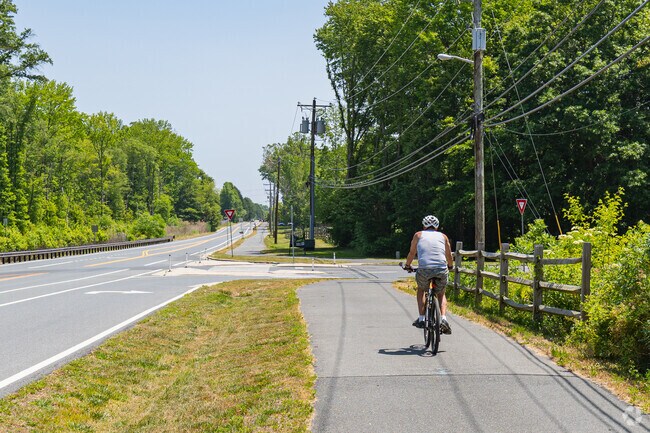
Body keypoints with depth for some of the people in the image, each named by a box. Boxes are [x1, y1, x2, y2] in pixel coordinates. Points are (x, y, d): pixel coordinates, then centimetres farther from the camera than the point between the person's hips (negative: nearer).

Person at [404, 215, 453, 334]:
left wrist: (407, 265, 44)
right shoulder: (443, 236, 22)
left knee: (421, 290, 29)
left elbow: (412, 254, 25)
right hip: (442, 270, 1)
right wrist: (450, 267, 50)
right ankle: (443, 319, 2)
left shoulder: (418, 235, 19)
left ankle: (421, 319, 21)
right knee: (441, 295, 25)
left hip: (424, 269, -1)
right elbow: (449, 256, 29)